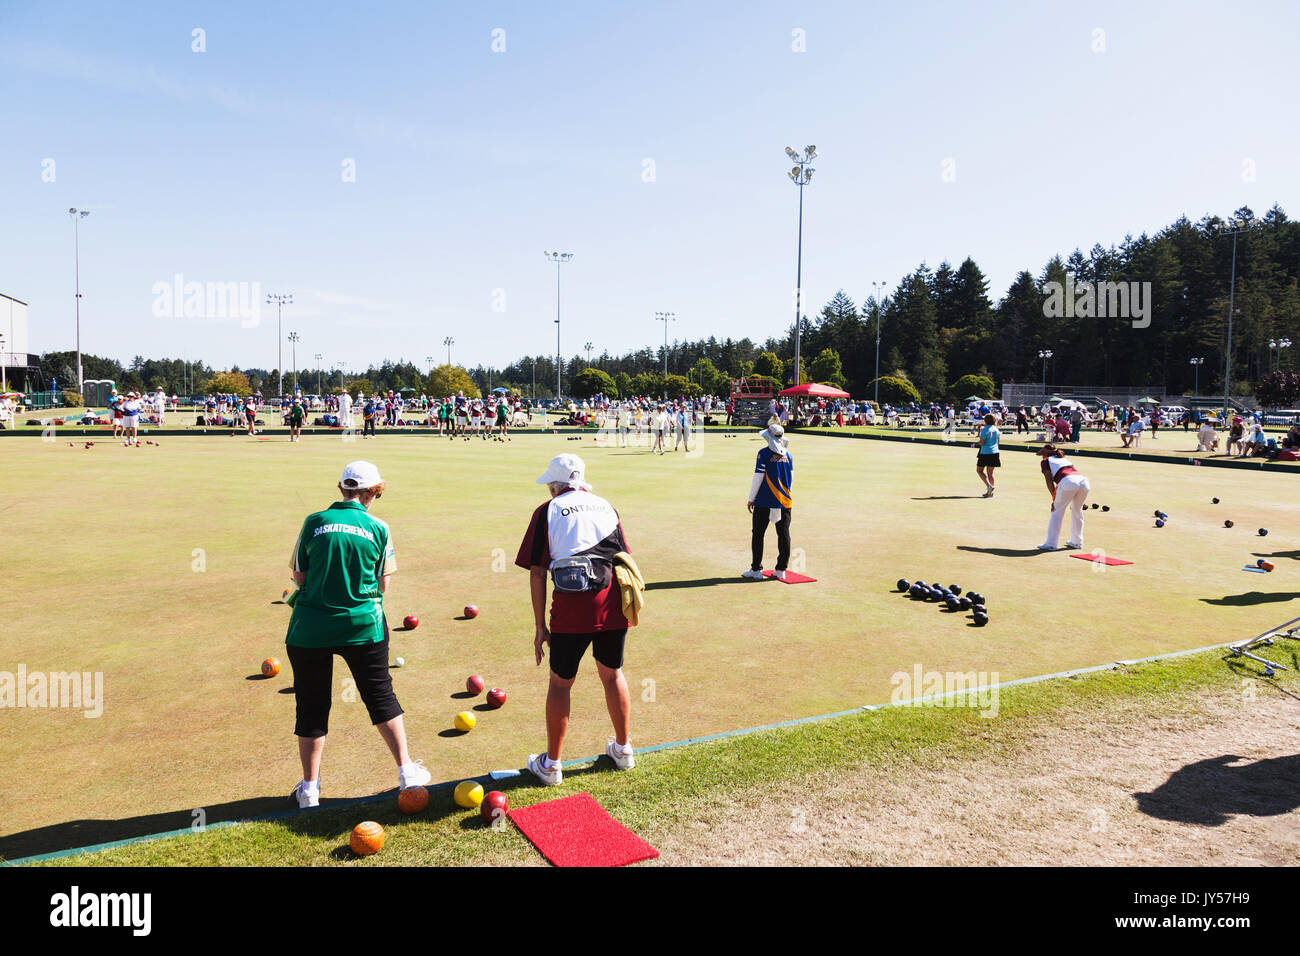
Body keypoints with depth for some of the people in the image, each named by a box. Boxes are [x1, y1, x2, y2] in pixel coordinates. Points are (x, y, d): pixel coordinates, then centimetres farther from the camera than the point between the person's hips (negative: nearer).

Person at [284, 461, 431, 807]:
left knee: (311, 705, 13)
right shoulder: (378, 528, -3)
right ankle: (407, 771, 23)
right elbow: (383, 585, 0)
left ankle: (309, 787, 23)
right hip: (362, 625, 0)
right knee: (381, 697, 16)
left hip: (310, 628, 0)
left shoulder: (314, 522, -3)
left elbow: (299, 576, 2)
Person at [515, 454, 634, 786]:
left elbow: (537, 573, 1)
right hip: (613, 603, 4)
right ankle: (623, 749, 35)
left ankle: (551, 765, 21)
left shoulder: (548, 511, 6)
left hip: (571, 608, -4)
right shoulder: (606, 506, 17)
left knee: (560, 683, 11)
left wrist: (539, 626, 4)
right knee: (613, 674, 21)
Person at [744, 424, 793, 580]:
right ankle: (781, 570, 11)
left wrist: (751, 499, -3)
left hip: (765, 501, -5)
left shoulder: (764, 453, -9)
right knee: (784, 535, 8)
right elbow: (791, 478, 11)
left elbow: (758, 478, -10)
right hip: (785, 502, 5)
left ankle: (756, 570, 4)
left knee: (758, 534, 3)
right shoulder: (788, 455, 7)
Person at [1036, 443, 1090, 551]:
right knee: (1077, 511, 23)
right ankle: (1077, 542, 30)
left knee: (1057, 512, 3)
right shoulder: (1065, 459, 37)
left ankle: (1051, 544, 1)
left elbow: (1049, 480, 8)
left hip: (1068, 482, -6)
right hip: (1084, 481, 6)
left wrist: (1054, 499, 7)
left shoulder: (1046, 461, 20)